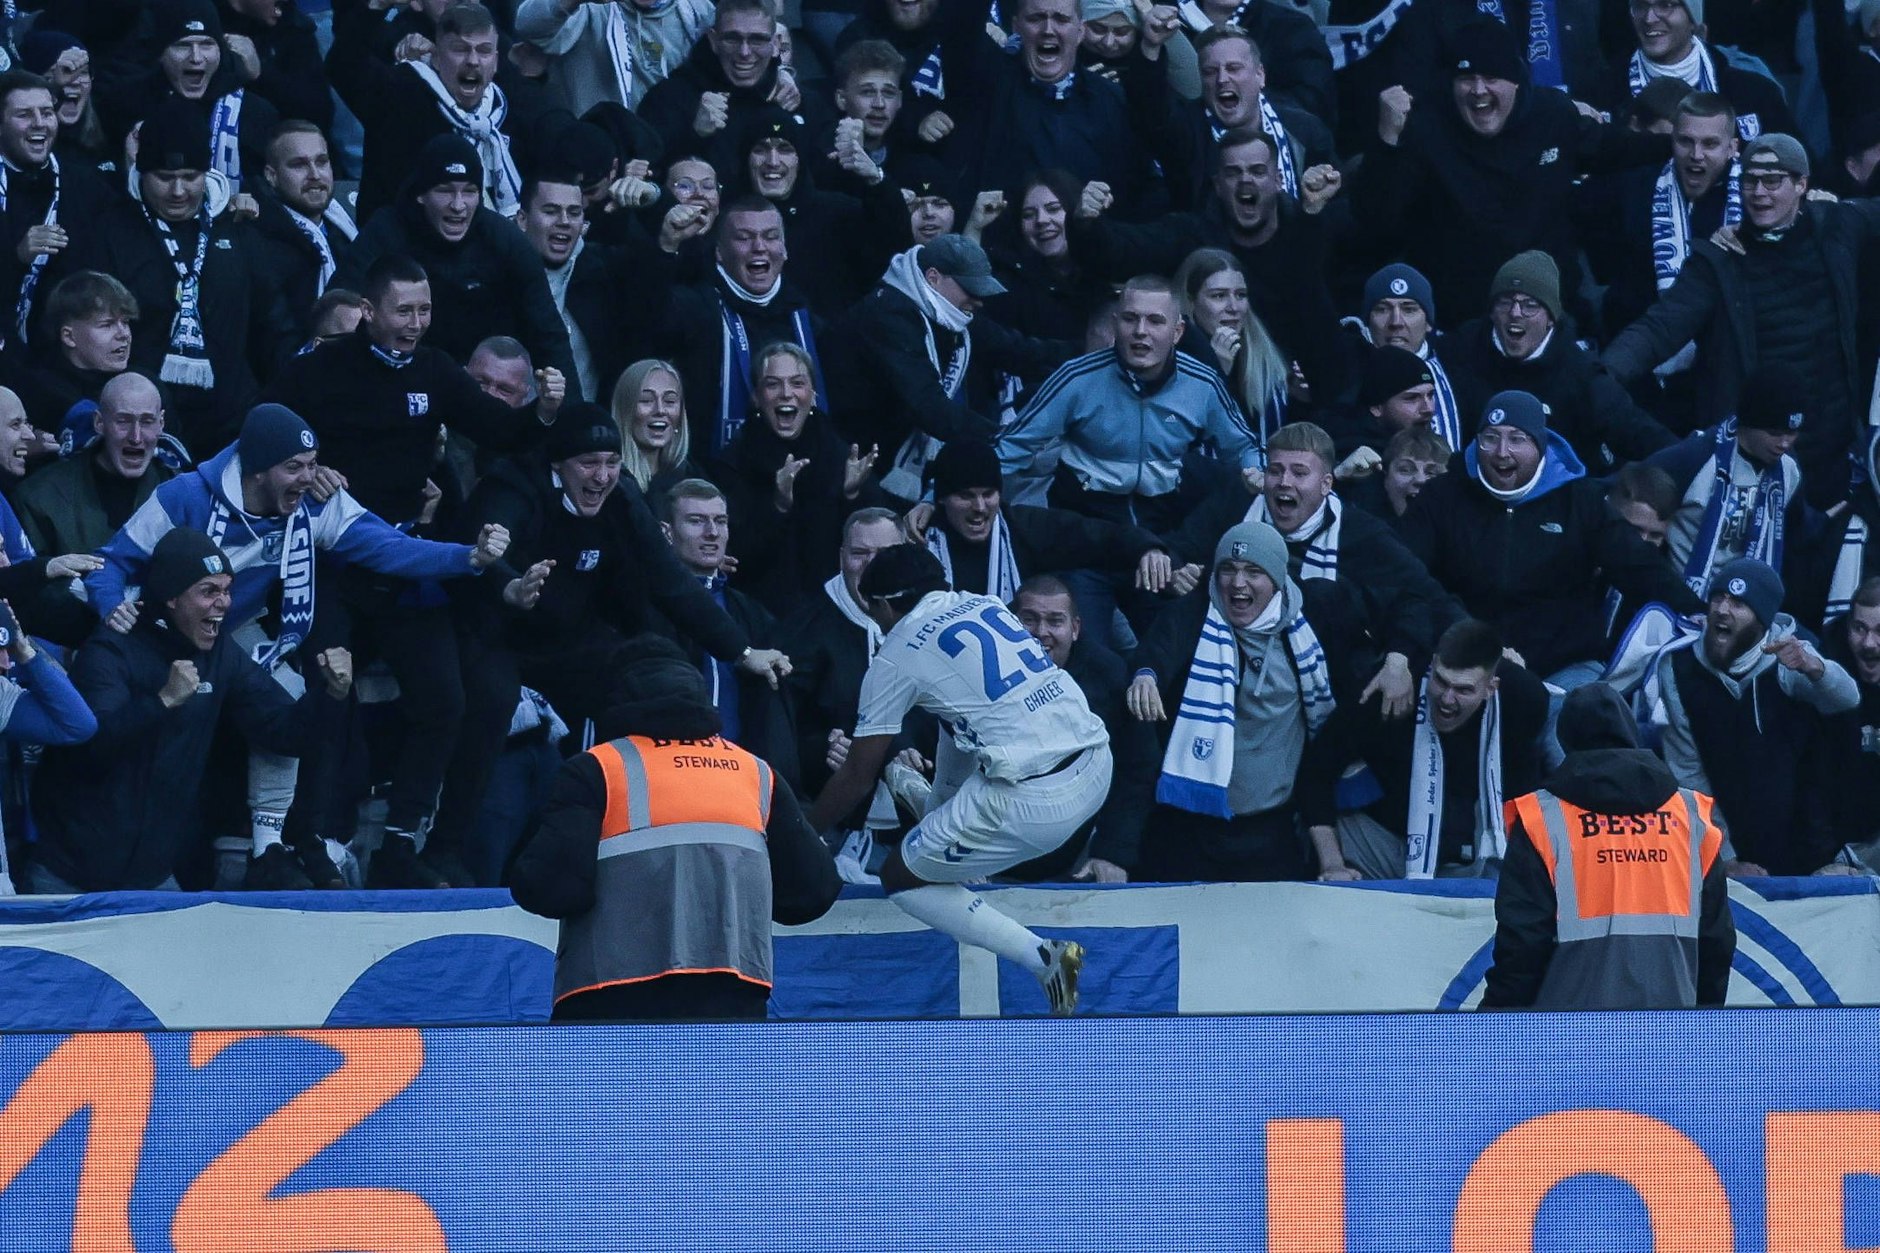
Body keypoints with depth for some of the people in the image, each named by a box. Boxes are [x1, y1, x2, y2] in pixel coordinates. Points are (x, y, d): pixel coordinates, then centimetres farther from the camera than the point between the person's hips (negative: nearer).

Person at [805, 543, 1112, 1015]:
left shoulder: (896, 657, 1)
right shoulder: (985, 604, 19)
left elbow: (857, 778, 8)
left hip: (1033, 800, -8)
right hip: (1097, 766, 8)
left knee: (901, 879, 11)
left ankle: (1043, 958, -4)